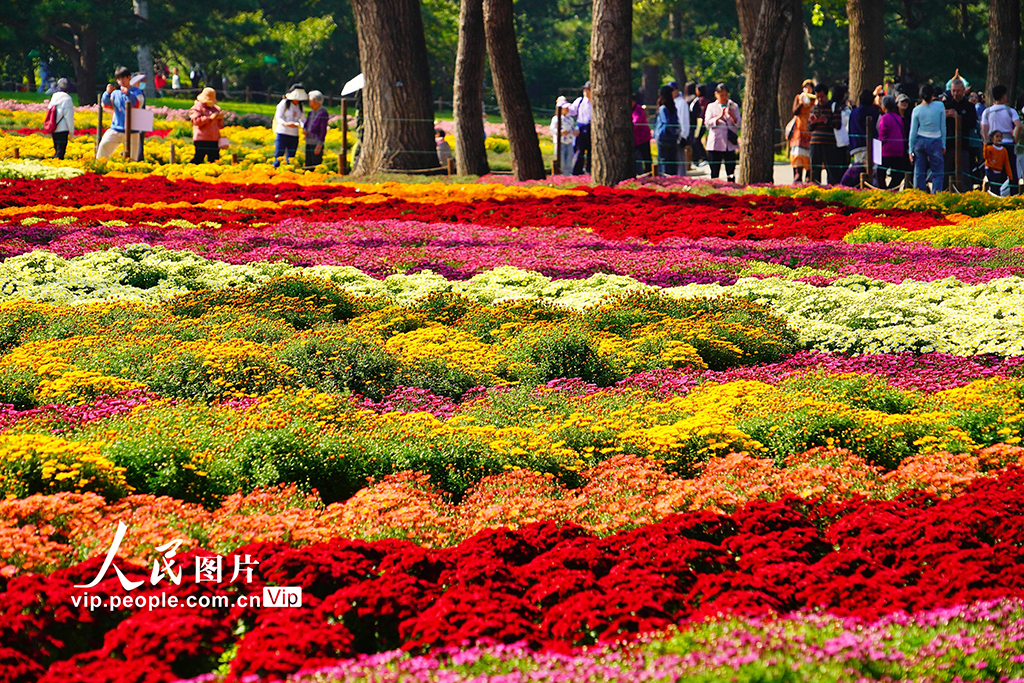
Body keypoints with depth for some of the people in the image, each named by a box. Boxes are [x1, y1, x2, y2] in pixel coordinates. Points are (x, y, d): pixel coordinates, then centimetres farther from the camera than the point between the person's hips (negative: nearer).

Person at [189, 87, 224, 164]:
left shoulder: (216, 109, 21)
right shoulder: (197, 108, 3)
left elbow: (220, 126, 23)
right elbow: (196, 121, -13)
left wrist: (220, 119, 0)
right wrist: (210, 118, -17)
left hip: (214, 140, 6)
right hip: (201, 141, -6)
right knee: (197, 160, -10)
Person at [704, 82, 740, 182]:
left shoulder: (734, 106, 13)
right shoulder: (711, 107, 10)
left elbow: (739, 124, 6)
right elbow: (708, 123, -1)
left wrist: (732, 116, -13)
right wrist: (719, 117, -16)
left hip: (730, 144, 1)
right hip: (715, 145, -1)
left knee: (731, 173, 0)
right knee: (714, 174, -1)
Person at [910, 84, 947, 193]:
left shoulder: (917, 110, -2)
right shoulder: (940, 106, -6)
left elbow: (913, 131, 2)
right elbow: (943, 127, -1)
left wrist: (911, 149, 9)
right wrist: (943, 145, 8)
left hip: (920, 142, 2)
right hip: (935, 142, -2)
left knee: (919, 172, 6)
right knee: (937, 172, 3)